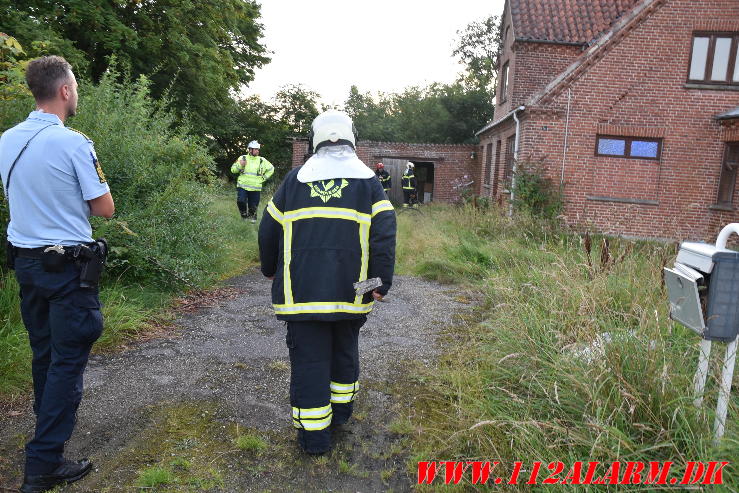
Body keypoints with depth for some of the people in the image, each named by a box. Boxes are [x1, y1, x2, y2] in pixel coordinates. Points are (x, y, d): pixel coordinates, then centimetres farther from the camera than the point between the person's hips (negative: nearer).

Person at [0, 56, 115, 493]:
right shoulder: (74, 144, -16)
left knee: (43, 354, 20)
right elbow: (105, 208, -10)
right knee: (68, 359, 1)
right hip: (68, 265, -7)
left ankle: (50, 425, 38)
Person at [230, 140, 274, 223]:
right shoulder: (242, 158, 3)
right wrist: (240, 165, -14)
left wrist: (263, 178, 8)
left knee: (253, 206, 4)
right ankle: (244, 215, 7)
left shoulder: (262, 160, 4)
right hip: (242, 186, -1)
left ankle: (252, 217, 29)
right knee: (241, 201, -18)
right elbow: (233, 170, 5)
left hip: (255, 188, 1)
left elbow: (271, 169, 16)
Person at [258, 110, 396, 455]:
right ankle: (341, 409, 38)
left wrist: (270, 270, 26)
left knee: (309, 358, 7)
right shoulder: (367, 180, 2)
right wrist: (381, 283, -3)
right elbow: (384, 234, -8)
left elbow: (269, 229, 10)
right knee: (345, 349, 21)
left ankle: (313, 434, 13)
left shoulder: (295, 178, 5)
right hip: (351, 292, 1)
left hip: (302, 291, -1)